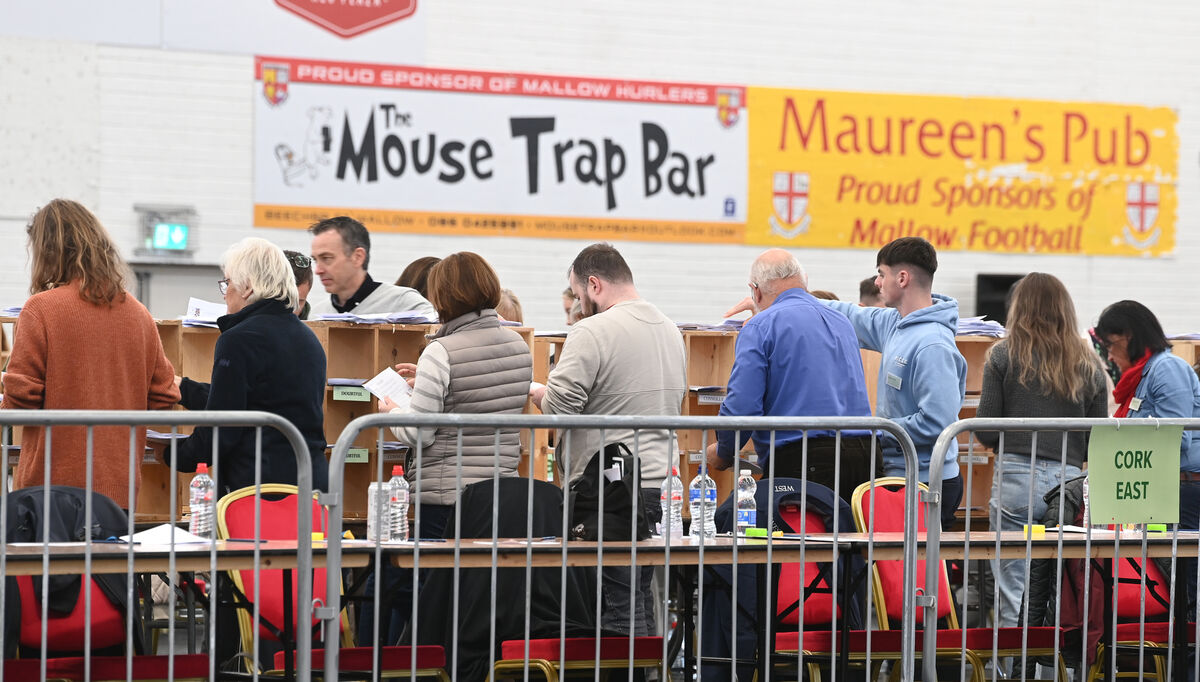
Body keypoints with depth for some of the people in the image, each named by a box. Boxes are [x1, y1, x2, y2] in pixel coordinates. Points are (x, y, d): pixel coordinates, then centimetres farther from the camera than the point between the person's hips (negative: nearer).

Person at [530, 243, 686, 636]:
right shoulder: (670, 330, 15)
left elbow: (558, 406, -18)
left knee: (617, 604, -5)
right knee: (640, 596, 12)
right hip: (661, 480, 8)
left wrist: (534, 391, 3)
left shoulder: (593, 331, -12)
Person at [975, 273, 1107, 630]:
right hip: (1069, 480, 2)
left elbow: (986, 432, -1)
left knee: (1013, 596, 2)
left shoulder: (1004, 355, 2)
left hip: (1016, 476, -2)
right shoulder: (1088, 364, 9)